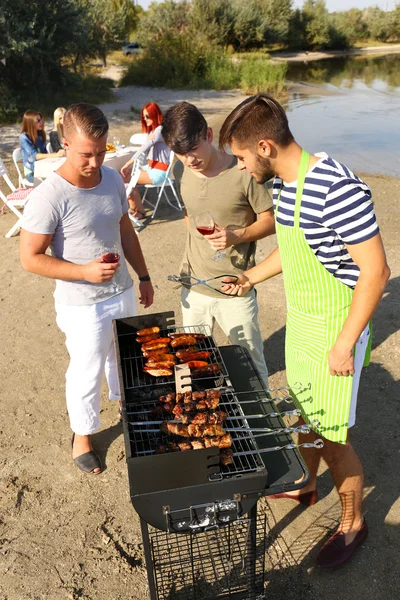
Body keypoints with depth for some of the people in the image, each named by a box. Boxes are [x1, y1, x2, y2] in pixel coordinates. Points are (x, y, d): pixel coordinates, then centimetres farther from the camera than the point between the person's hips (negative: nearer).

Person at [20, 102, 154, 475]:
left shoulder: (113, 179, -3)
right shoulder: (49, 197, -22)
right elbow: (30, 258, -17)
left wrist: (143, 276, 14)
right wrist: (85, 271, -27)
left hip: (123, 294, 6)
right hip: (82, 305, -6)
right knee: (87, 373, 11)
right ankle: (82, 433, 37)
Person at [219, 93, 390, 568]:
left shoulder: (337, 189, -26)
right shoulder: (283, 183, 2)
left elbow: (375, 270, -24)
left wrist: (345, 345, -21)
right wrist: (250, 278, 18)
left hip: (334, 328, -8)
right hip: (299, 320, 8)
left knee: (331, 437, 6)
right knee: (304, 416, 24)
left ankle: (353, 522, 31)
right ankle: (305, 485, 48)